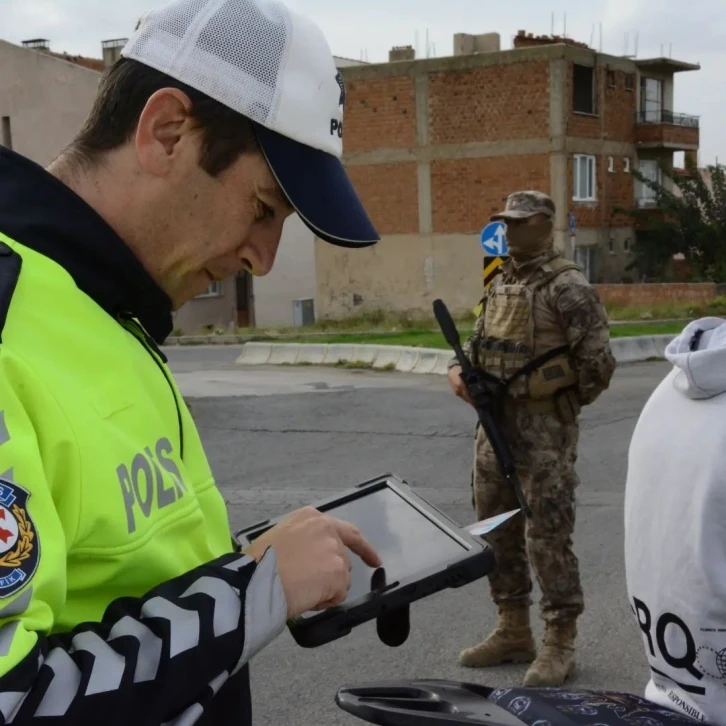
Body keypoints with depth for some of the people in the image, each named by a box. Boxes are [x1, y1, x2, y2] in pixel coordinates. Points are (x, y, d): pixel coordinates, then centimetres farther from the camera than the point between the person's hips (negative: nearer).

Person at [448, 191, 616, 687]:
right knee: (497, 533, 13)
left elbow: (598, 363, -15)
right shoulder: (501, 283, 12)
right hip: (494, 426, 8)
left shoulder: (567, 286, -13)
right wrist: (459, 371, 0)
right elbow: (478, 343, 21)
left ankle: (560, 644, 10)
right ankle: (513, 632, 27)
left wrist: (558, 409, -4)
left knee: (548, 538, -3)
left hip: (544, 431, -8)